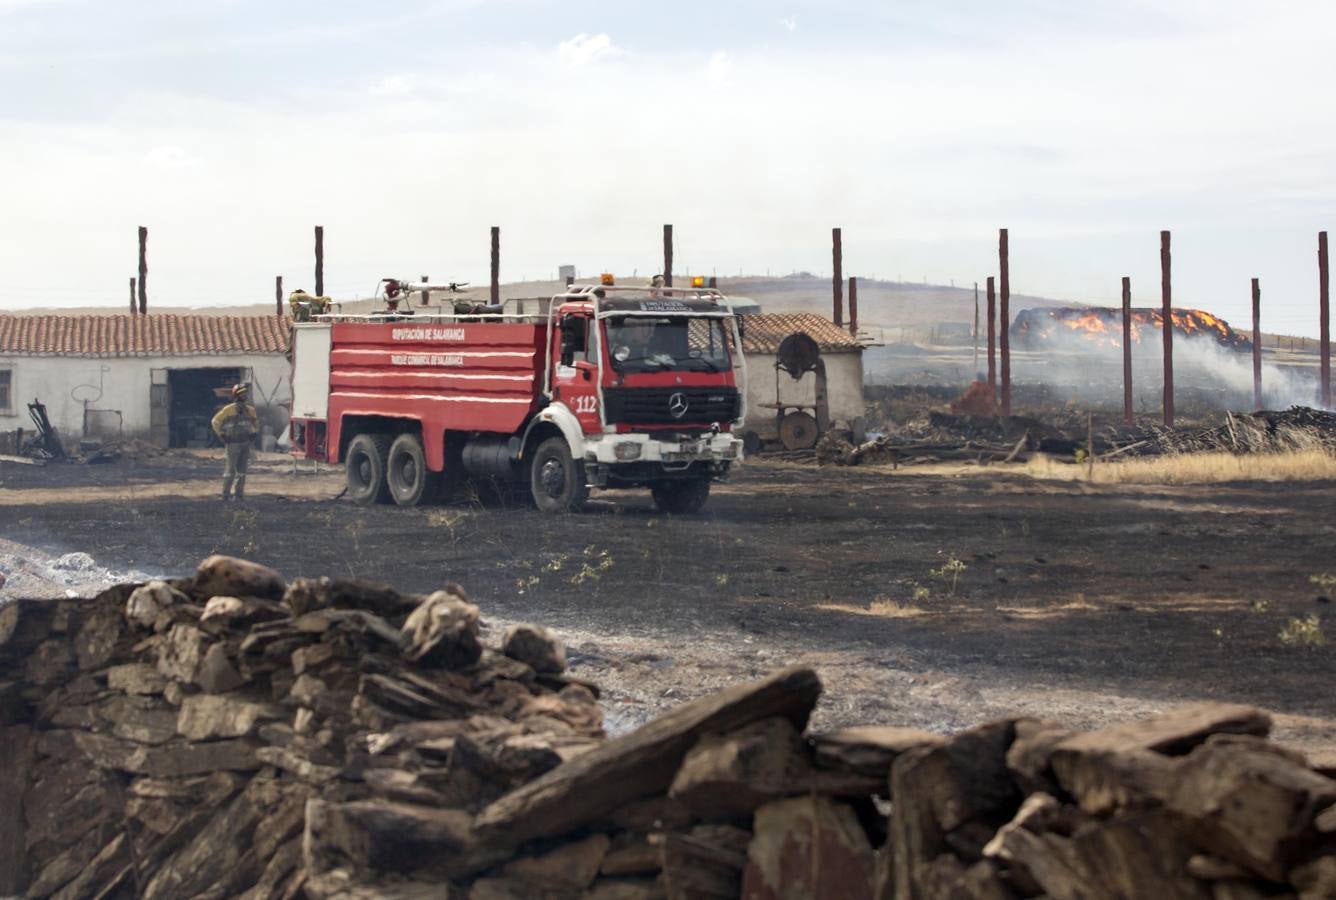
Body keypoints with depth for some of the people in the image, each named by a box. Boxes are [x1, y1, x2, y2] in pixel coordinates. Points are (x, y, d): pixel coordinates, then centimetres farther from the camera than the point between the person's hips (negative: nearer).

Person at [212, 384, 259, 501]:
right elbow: (216, 421, -5)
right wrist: (221, 435, -6)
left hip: (245, 443, 6)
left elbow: (255, 421, 26)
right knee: (230, 470, -4)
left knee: (242, 470, 7)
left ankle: (240, 493, 13)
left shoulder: (249, 410, 6)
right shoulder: (229, 409, -11)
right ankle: (226, 494, 2)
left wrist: (254, 432, 14)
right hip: (233, 444, -5)